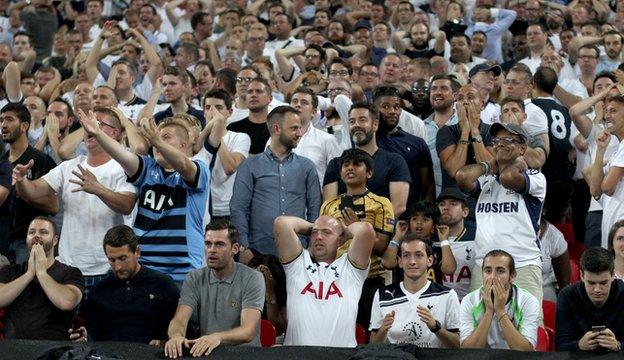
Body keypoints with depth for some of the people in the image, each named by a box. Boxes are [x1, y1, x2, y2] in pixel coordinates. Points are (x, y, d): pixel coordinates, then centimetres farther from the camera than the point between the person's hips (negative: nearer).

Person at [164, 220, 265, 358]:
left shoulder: (252, 279, -6)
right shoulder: (194, 279, 6)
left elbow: (248, 332, -17)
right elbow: (180, 319, -7)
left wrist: (218, 337, -37)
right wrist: (176, 335, -32)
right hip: (205, 353, 2)